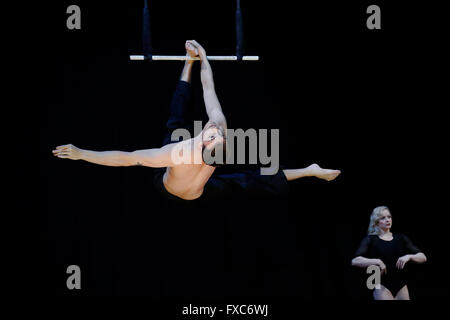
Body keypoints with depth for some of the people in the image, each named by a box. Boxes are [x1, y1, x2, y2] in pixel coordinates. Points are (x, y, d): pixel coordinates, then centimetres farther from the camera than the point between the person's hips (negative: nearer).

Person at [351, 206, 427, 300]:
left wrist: (409, 256, -14)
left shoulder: (401, 238, 11)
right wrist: (376, 261, -24)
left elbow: (423, 257, 6)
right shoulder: (371, 240, 1)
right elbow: (355, 261, -13)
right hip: (382, 287, -4)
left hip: (401, 286, 4)